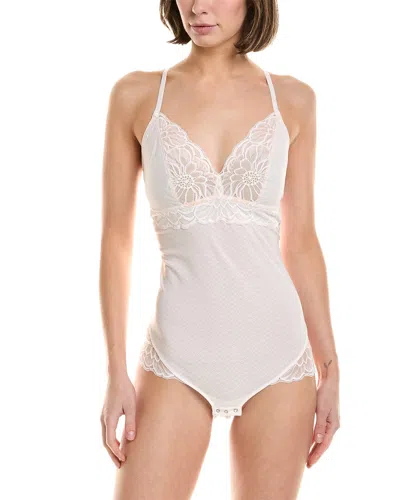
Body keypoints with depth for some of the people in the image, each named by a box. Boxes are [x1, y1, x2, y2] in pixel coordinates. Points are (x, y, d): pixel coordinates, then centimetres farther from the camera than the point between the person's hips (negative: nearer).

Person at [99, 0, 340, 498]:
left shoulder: (292, 99, 5)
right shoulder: (136, 95, 1)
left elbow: (300, 242, 7)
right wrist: (116, 372, -2)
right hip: (180, 351, -1)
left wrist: (329, 367, 6)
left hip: (277, 350, 1)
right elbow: (116, 238, 2)